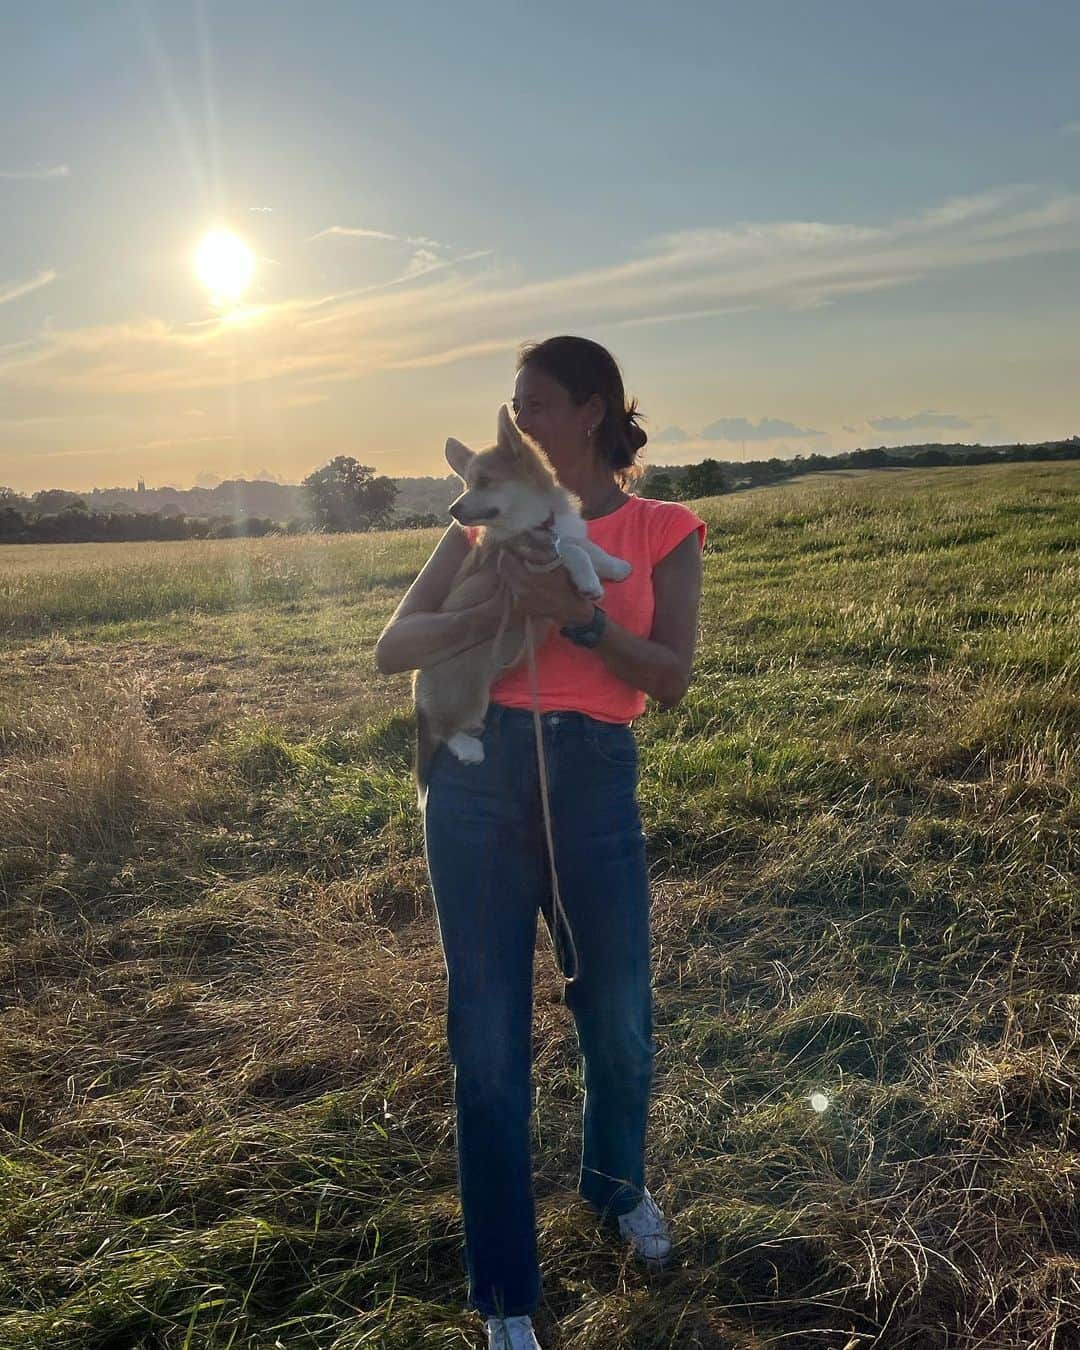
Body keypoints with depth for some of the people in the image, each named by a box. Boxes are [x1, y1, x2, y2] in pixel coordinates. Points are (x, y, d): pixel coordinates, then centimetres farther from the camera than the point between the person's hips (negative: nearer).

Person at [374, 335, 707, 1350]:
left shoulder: (659, 529, 6)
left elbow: (670, 678, -5)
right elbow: (392, 649, 1)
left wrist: (577, 615, -20)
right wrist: (495, 610, -17)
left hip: (592, 777, 0)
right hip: (476, 773, 1)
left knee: (620, 1020, 11)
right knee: (488, 1039, 4)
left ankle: (617, 1186, 46)